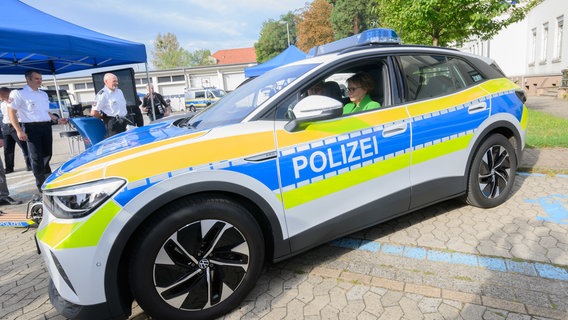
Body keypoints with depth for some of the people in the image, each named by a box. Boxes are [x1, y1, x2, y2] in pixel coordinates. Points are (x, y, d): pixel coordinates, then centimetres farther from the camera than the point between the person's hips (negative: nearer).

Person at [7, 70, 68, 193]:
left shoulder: (44, 94, 17)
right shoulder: (19, 93, -4)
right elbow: (11, 112, -7)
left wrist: (57, 119, 8)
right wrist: (19, 131, -15)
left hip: (46, 127, 6)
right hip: (31, 128, -6)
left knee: (47, 155, 13)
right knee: (37, 158, -3)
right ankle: (41, 185, 7)